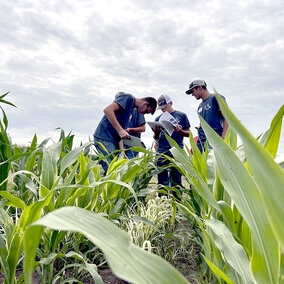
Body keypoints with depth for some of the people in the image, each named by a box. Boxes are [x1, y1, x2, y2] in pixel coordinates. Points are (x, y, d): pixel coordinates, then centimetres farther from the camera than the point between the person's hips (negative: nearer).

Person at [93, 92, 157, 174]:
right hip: (104, 137, -9)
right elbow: (107, 110, -20)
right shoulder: (129, 98, -7)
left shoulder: (132, 107, 20)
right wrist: (120, 130, -23)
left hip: (112, 139, 9)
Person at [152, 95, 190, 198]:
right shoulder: (158, 118, 18)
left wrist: (180, 131, -11)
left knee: (176, 178, -3)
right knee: (162, 179, 1)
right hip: (162, 151, 3)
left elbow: (188, 133, 9)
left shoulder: (181, 116, 10)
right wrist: (156, 133, -3)